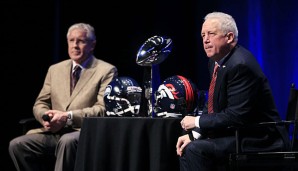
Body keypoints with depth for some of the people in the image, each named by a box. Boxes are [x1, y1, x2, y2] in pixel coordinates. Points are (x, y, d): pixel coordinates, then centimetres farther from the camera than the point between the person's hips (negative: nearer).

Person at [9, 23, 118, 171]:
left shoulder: (106, 71, 3)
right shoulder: (55, 70, 21)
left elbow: (103, 108, -7)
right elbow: (40, 103, 20)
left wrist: (68, 116, -18)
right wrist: (46, 116, -6)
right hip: (53, 133, 5)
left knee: (67, 141, -39)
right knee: (16, 144, -19)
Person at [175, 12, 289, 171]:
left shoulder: (241, 65, -21)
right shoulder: (216, 61, 9)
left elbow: (236, 116, -24)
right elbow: (212, 105, 13)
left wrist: (197, 122, -15)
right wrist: (194, 134, -2)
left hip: (258, 138, -10)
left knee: (195, 150, -24)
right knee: (185, 147, 10)